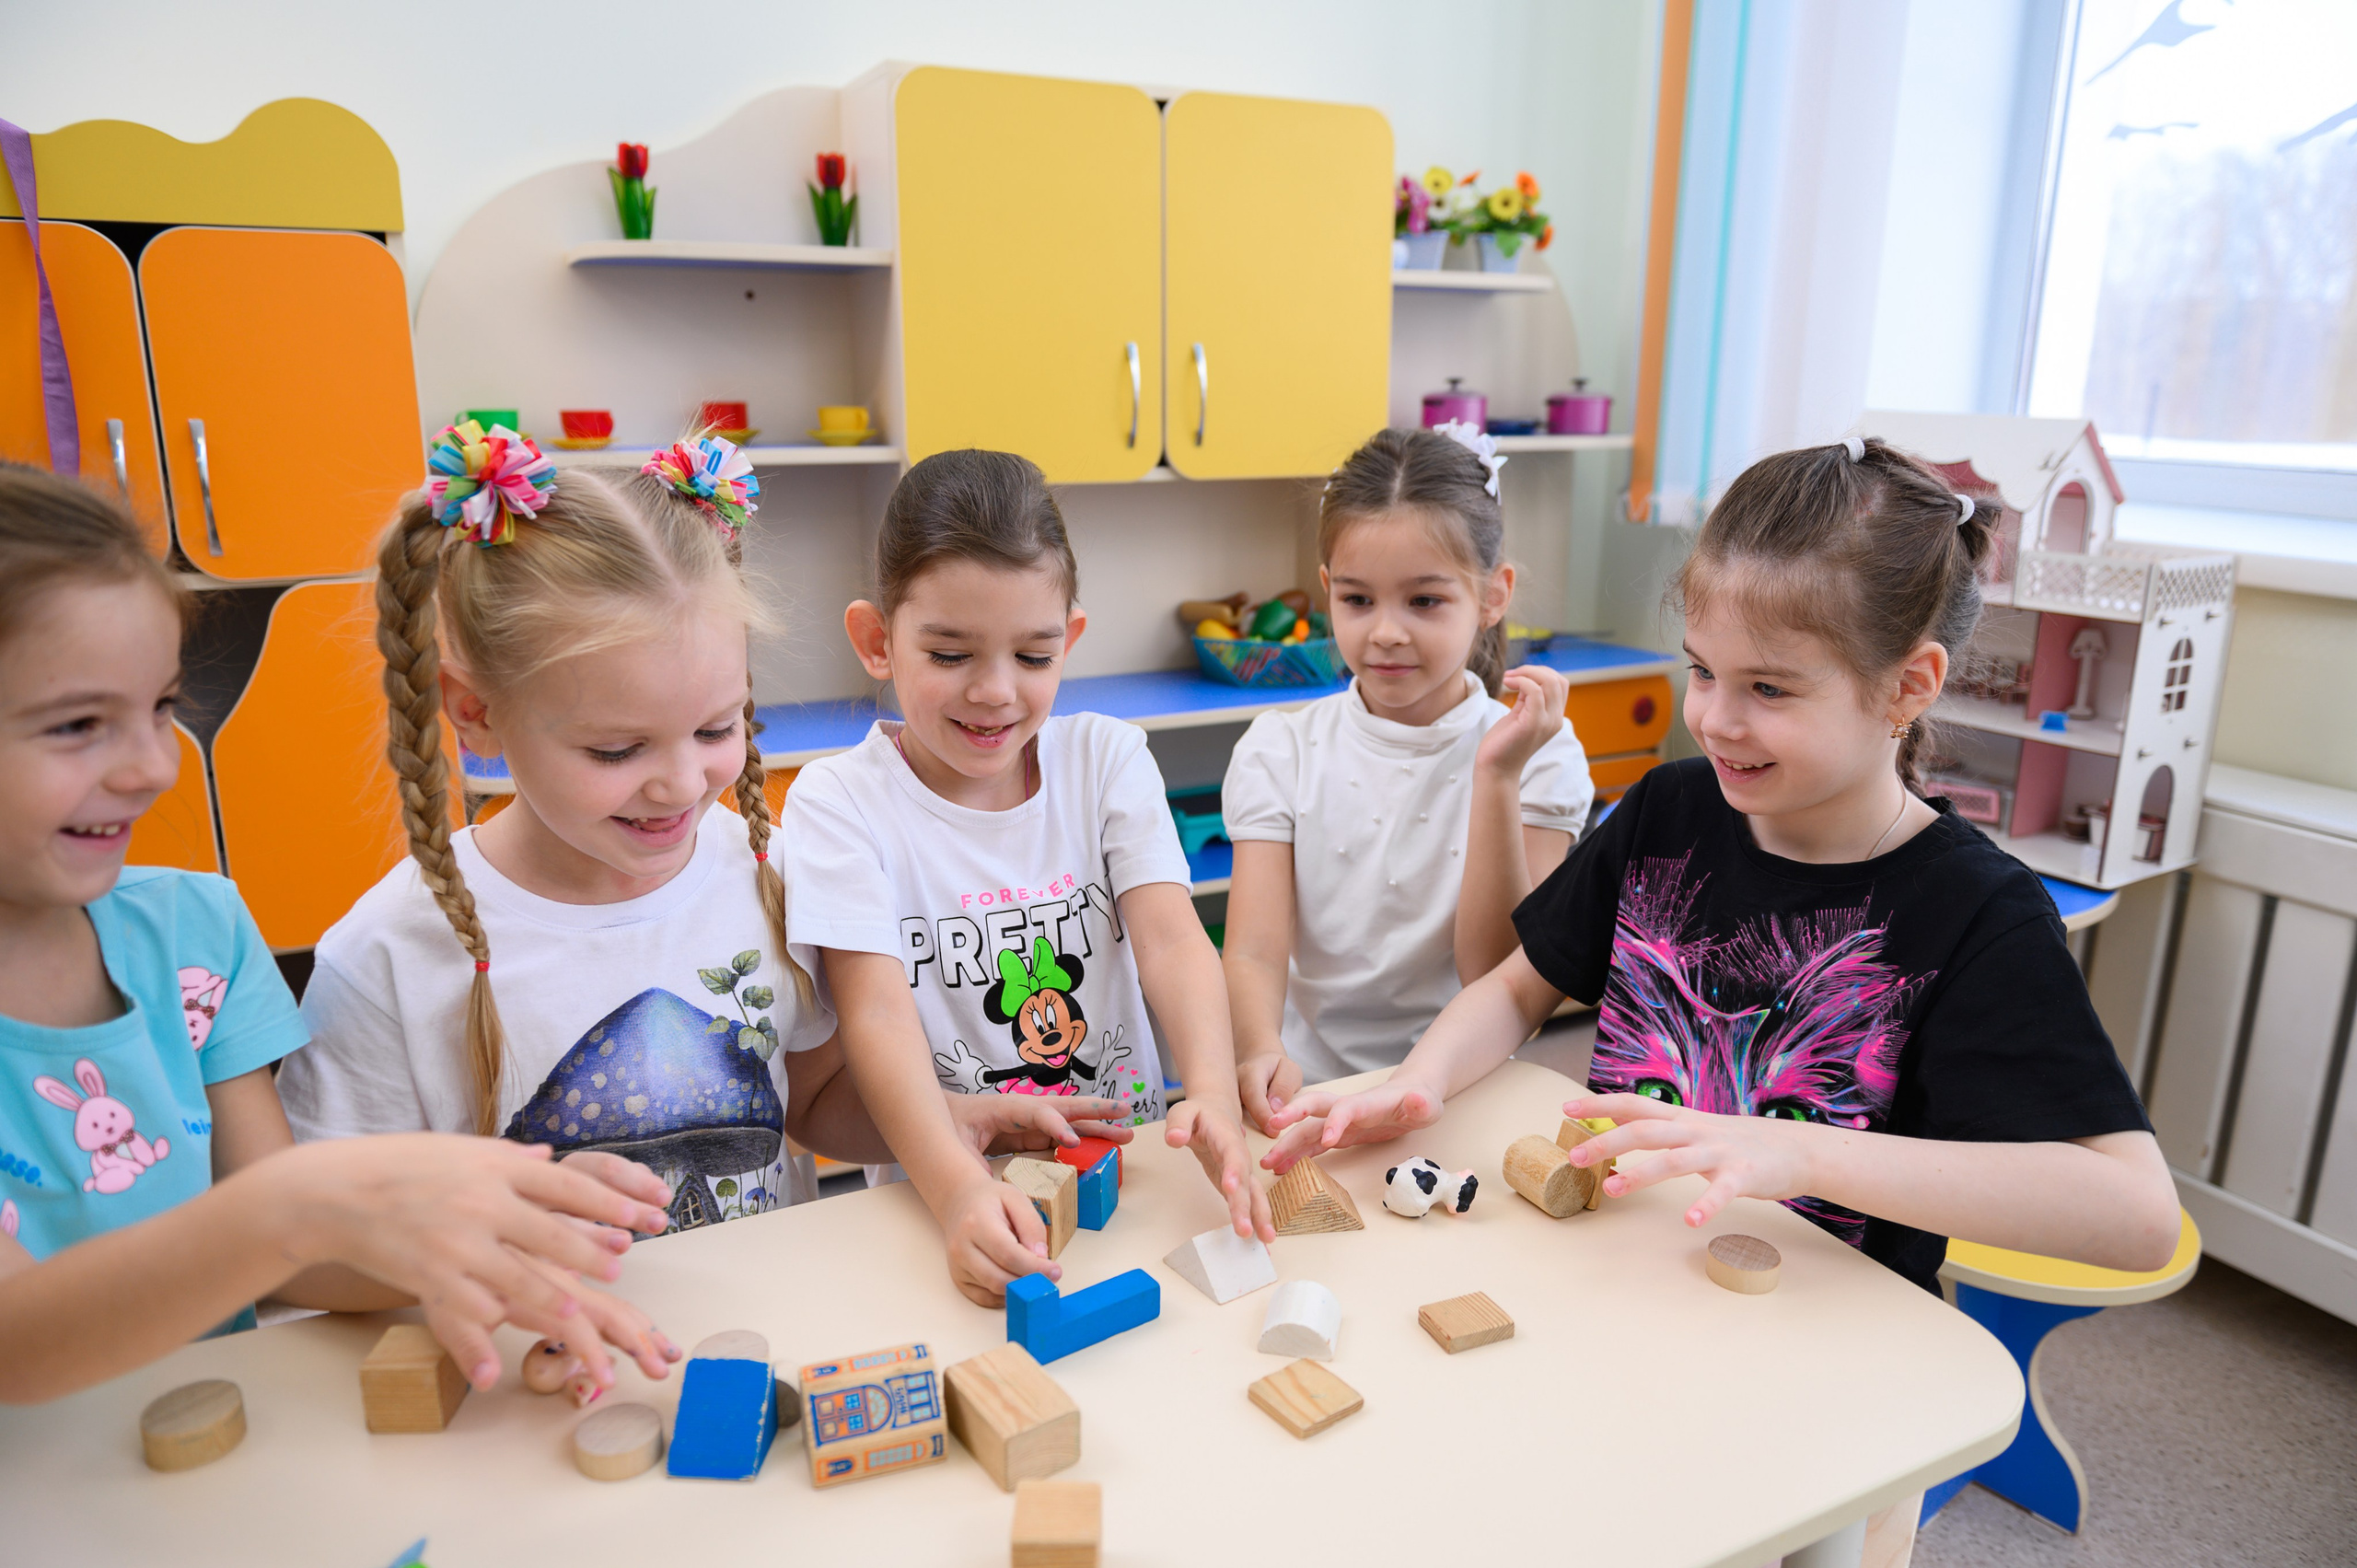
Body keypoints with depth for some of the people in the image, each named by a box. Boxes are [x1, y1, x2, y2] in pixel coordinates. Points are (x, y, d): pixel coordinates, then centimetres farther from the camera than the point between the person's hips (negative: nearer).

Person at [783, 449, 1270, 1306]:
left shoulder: (1108, 760, 4)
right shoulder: (839, 804, -5)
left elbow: (1172, 939, -9)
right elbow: (878, 1016, -16)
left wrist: (1213, 1093, -29)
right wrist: (959, 1188, -34)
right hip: (943, 1197, -1)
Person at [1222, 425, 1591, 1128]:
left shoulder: (1537, 755, -1)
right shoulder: (1279, 751, 2)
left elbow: (1497, 977, -9)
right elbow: (1254, 950, -9)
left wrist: (1496, 778, -17)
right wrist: (1262, 1051, -30)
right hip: (1308, 1084, 2)